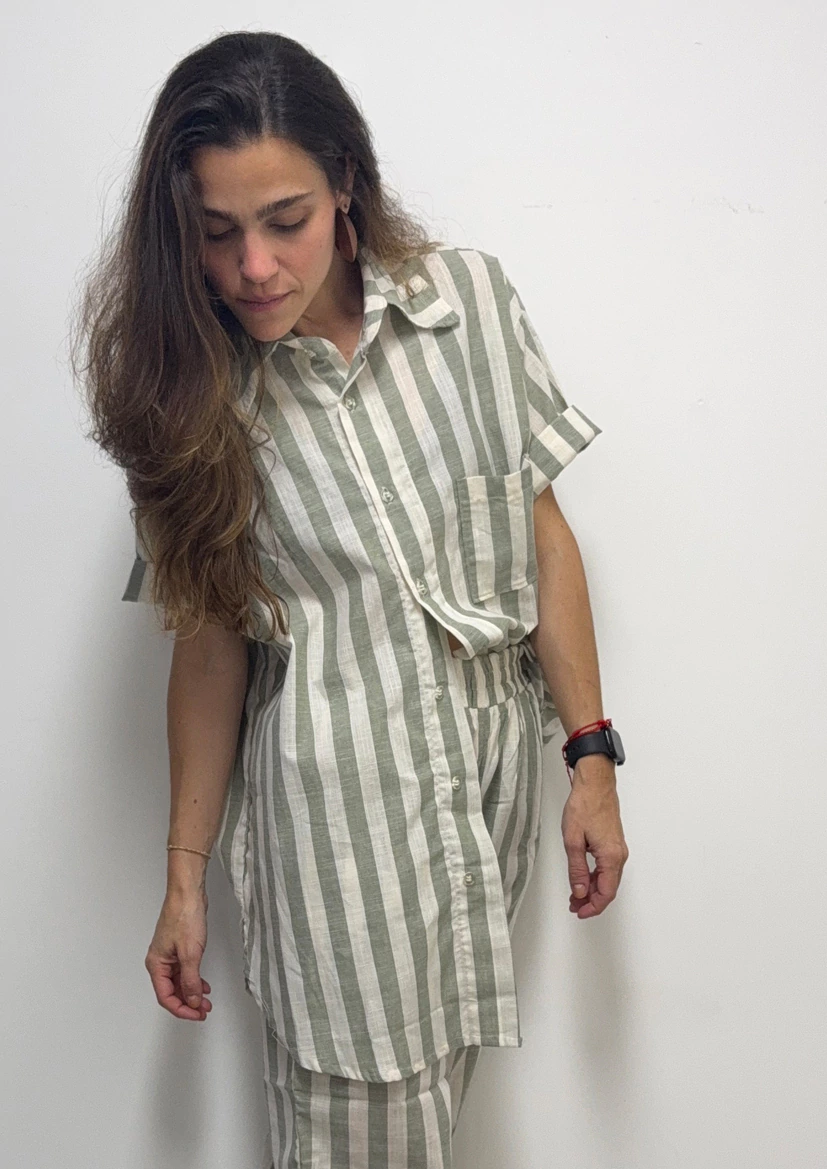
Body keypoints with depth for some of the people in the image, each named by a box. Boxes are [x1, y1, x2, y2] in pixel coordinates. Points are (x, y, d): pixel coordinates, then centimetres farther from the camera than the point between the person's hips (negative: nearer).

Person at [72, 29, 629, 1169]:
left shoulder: (471, 296, -2)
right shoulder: (193, 390, -2)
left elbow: (542, 535, 3)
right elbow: (211, 638, 3)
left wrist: (592, 762, 2)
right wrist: (186, 877, 6)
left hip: (493, 764, 2)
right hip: (339, 805, -1)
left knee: (433, 1078, 10)